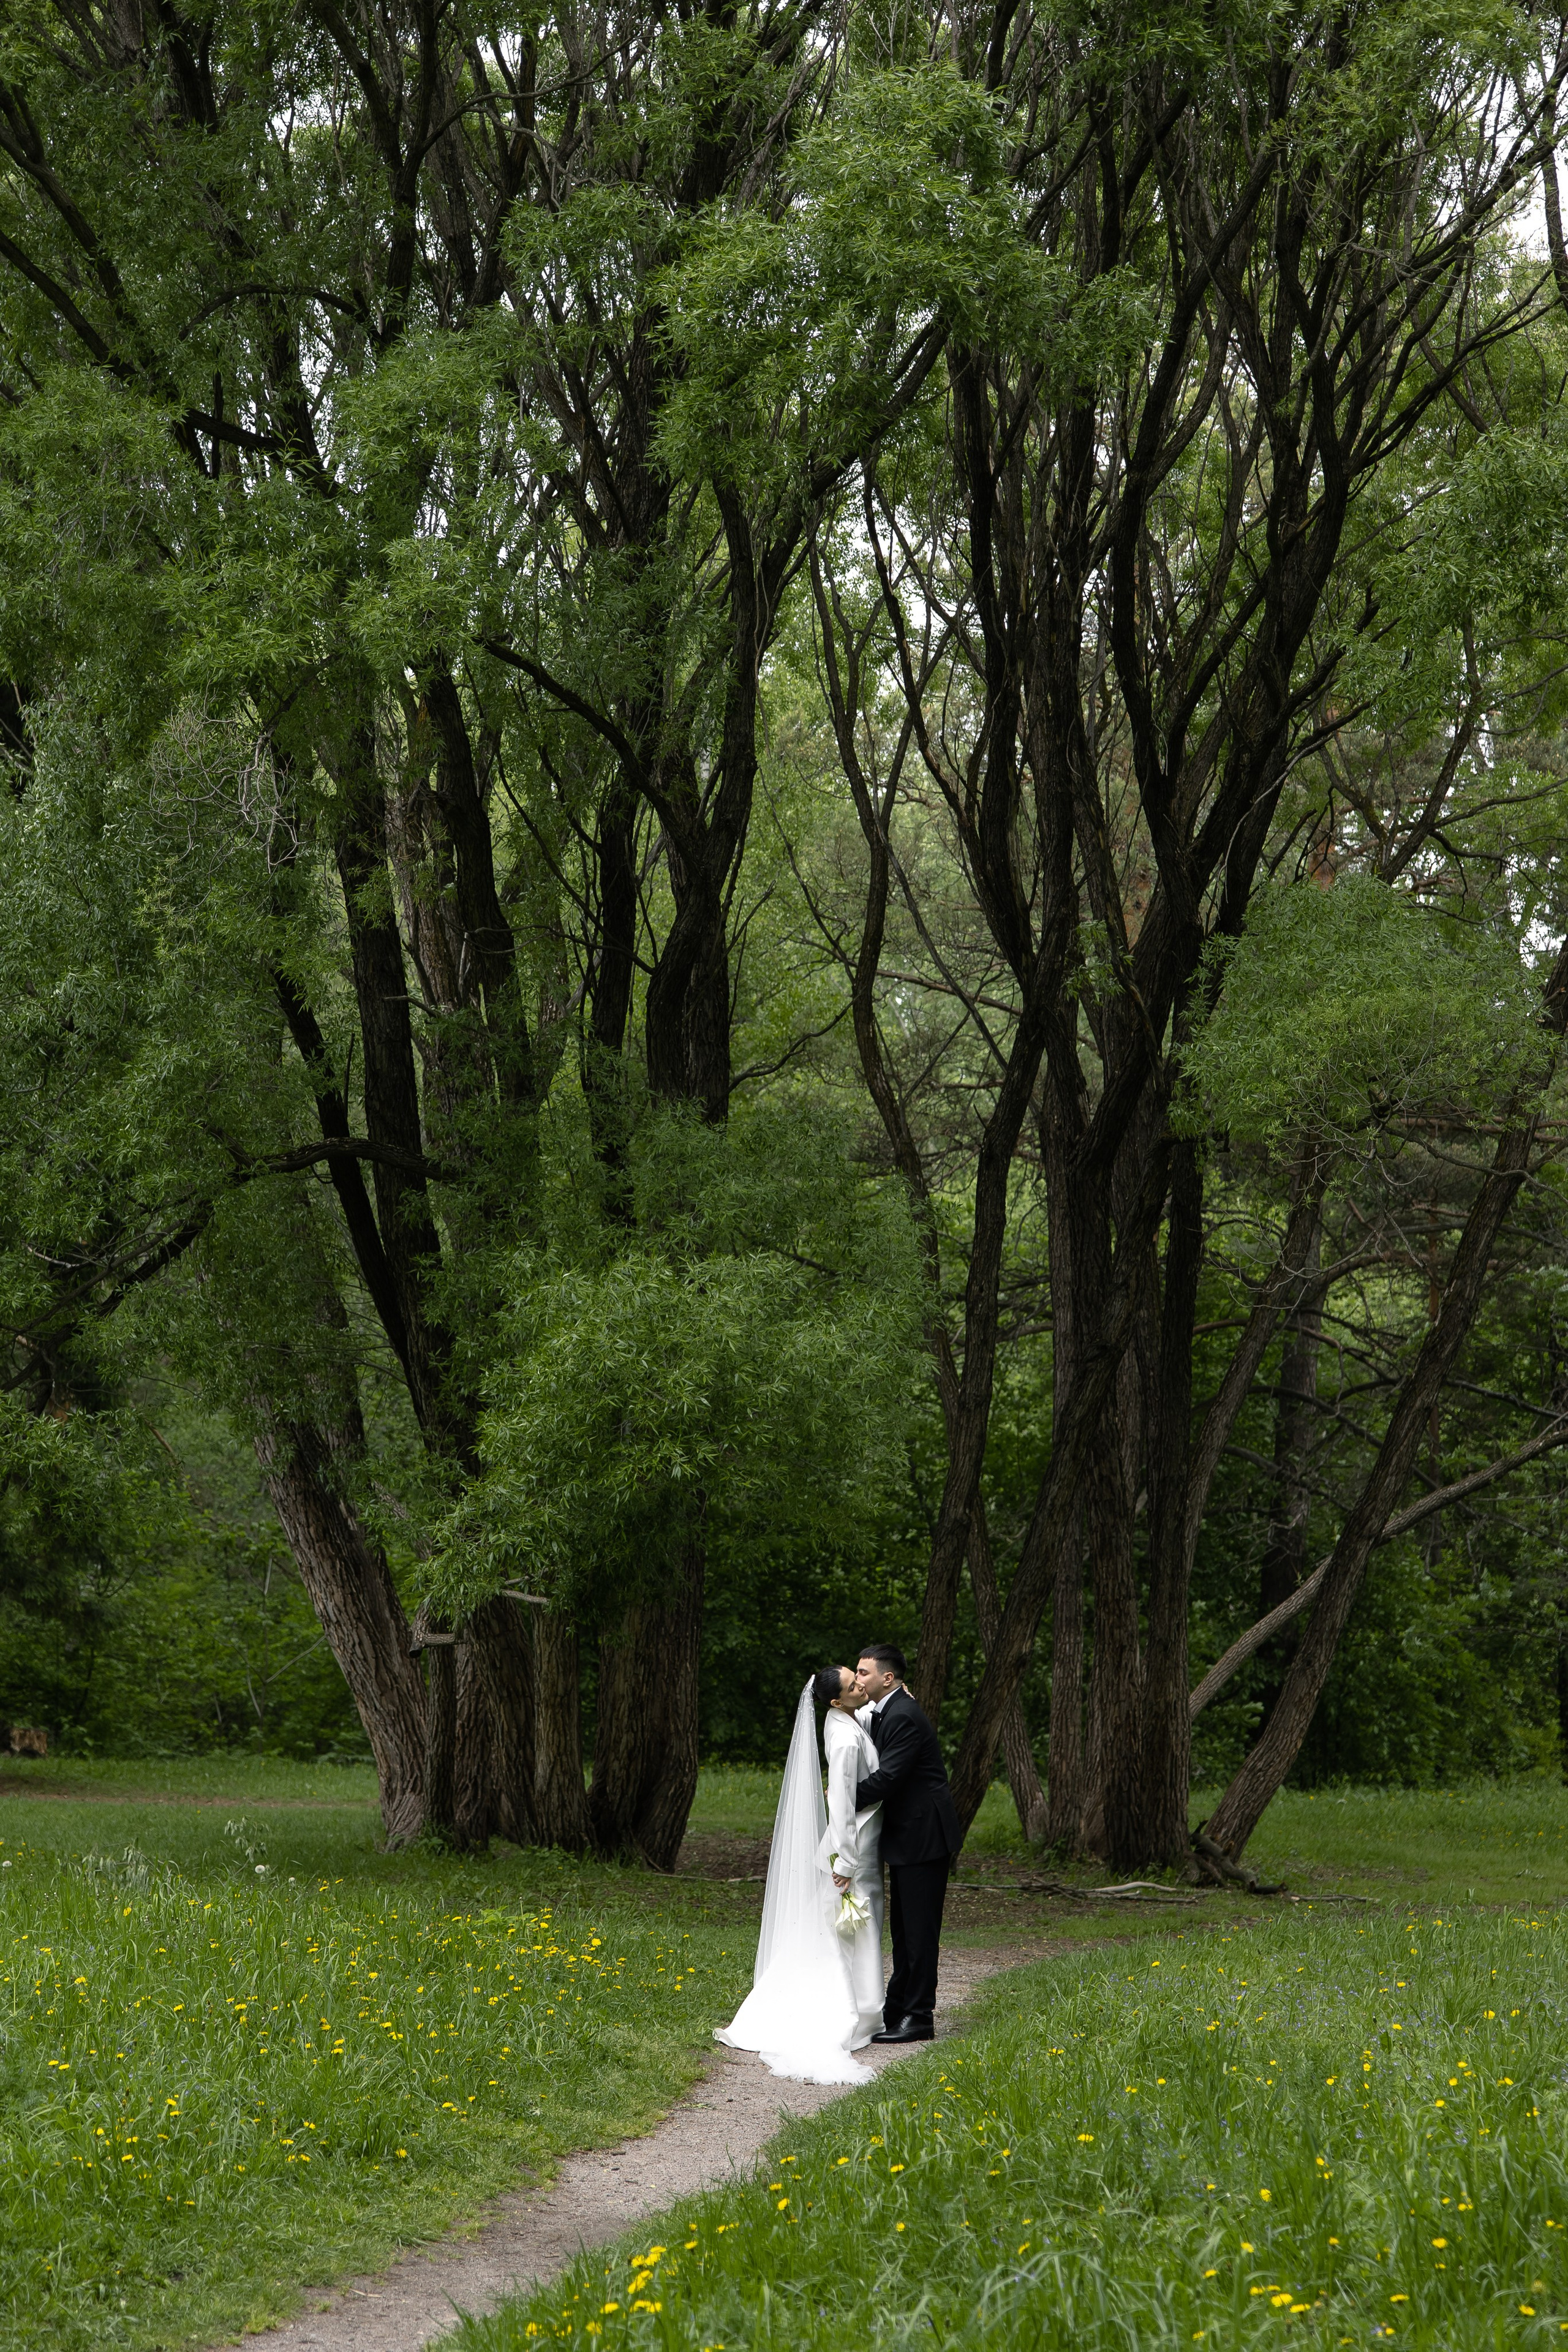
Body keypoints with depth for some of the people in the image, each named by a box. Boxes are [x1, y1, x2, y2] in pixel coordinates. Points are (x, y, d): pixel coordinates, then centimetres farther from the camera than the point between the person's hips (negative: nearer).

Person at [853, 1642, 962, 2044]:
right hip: (908, 1834, 11)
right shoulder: (883, 1711, 13)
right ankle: (898, 2008, 24)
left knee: (919, 1930, -5)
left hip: (924, 1836, -11)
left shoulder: (903, 1717, -20)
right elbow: (881, 1772, 14)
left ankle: (919, 2018, -1)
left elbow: (886, 1779, -24)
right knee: (903, 1928, 16)